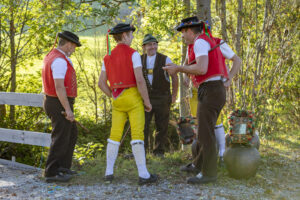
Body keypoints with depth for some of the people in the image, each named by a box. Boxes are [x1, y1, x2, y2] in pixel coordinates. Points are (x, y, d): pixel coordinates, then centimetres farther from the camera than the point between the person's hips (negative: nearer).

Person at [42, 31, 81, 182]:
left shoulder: (51, 56, 12)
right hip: (60, 105, -11)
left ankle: (62, 166, 25)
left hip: (53, 102, 11)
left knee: (71, 133, 20)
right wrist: (68, 109, -25)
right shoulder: (60, 61, -21)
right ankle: (51, 173, 2)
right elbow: (59, 87, -26)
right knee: (60, 138, -4)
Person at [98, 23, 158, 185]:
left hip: (118, 100, 5)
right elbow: (140, 80, -18)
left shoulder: (108, 57, 10)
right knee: (137, 135, -7)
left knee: (115, 135, 10)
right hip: (133, 97, -5)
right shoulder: (133, 54, -10)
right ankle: (143, 174, -9)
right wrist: (147, 101, -8)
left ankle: (109, 172, 7)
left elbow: (101, 83, 9)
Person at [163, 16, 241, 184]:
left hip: (209, 91, -10)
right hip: (218, 90, 10)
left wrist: (177, 68, -13)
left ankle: (209, 173, -3)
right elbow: (237, 60, 23)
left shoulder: (200, 42, -10)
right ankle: (199, 164, 33)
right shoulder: (212, 43, 21)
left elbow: (202, 69, -24)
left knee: (206, 133, -7)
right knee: (204, 130, 20)